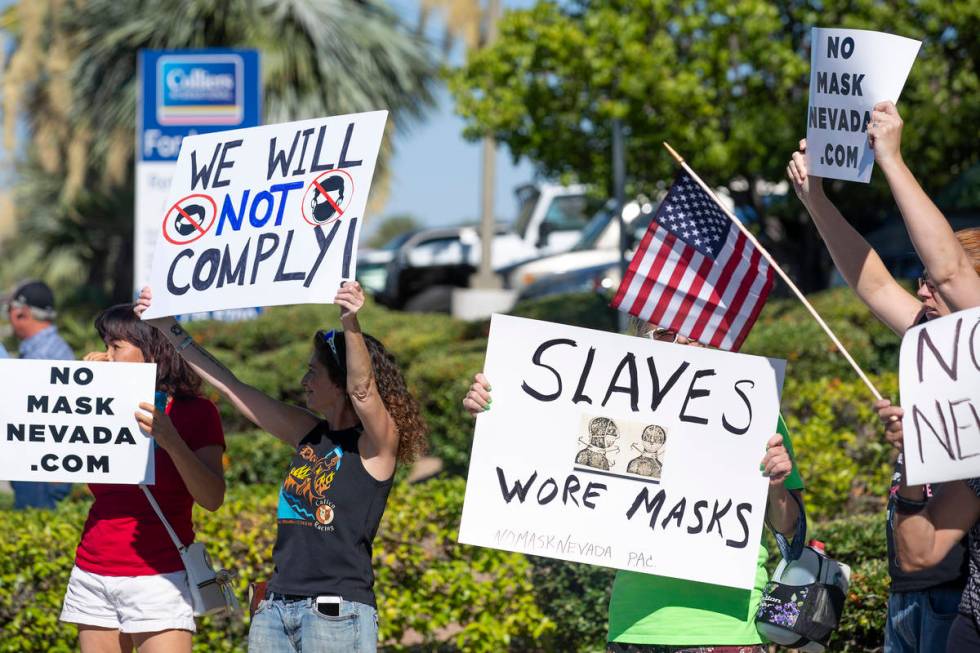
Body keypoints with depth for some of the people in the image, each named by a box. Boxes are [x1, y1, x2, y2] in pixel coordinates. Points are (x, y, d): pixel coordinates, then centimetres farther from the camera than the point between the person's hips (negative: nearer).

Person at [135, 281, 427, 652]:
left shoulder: (378, 443, -4)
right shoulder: (308, 434, 14)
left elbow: (362, 389, -24)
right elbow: (230, 386, 18)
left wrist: (351, 325, -41)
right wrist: (171, 330, 19)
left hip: (336, 612, -7)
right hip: (276, 608, 7)